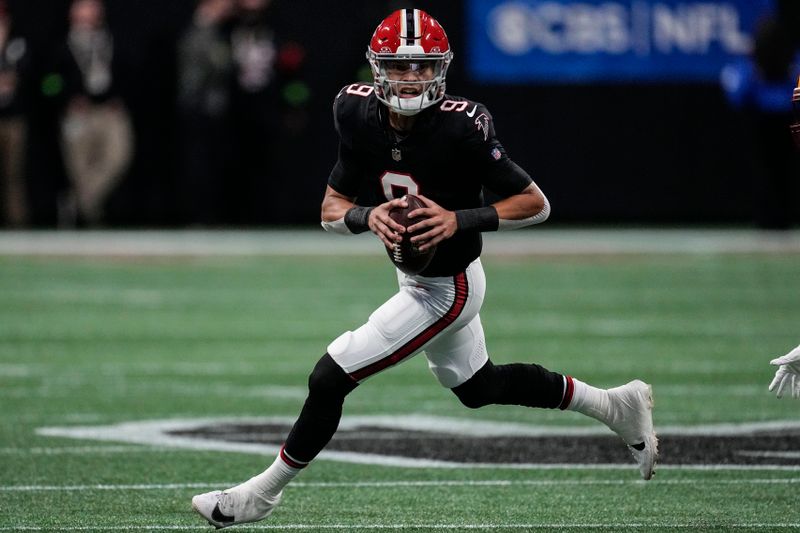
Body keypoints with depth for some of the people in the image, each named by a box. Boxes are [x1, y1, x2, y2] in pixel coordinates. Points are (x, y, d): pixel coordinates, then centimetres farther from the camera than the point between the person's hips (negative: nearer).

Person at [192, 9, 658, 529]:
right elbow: (330, 209, -5)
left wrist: (460, 220, -33)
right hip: (418, 278, 8)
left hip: (446, 290, -8)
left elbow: (536, 204, -22)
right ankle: (615, 404, 40)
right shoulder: (360, 114, -11)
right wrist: (368, 217, -27)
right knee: (478, 386, 26)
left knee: (329, 378, -8)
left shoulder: (461, 127, -28)